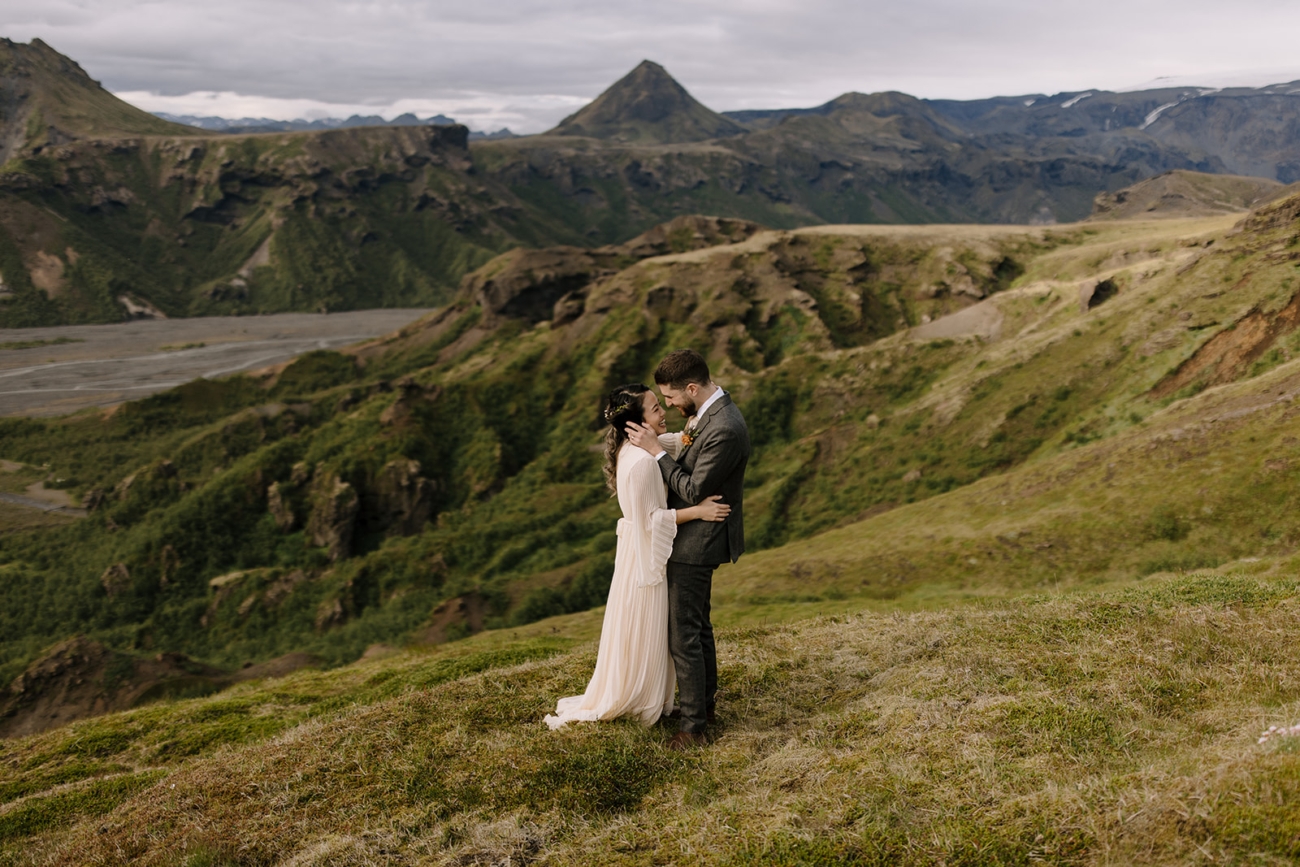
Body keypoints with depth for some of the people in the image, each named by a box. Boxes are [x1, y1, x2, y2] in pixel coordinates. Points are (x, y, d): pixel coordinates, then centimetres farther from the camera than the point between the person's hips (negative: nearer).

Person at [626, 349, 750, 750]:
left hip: (696, 543, -10)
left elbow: (694, 490, -24)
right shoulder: (707, 410, 4)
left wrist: (657, 451, -20)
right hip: (695, 537, 10)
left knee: (683, 635, -2)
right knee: (697, 624, 23)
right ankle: (707, 700, 38)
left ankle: (694, 725, 8)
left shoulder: (724, 430, -28)